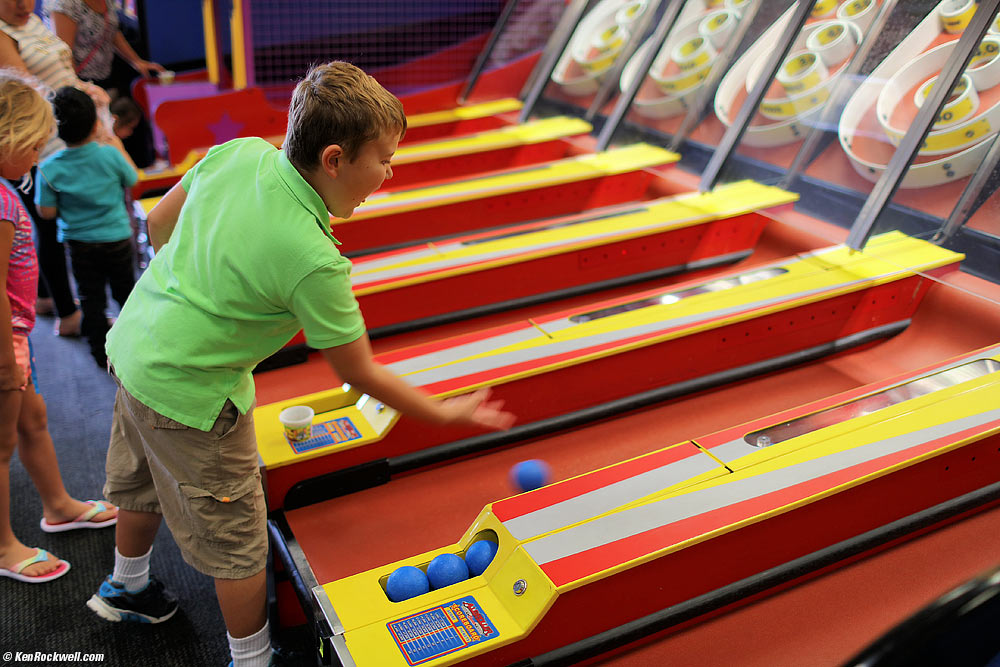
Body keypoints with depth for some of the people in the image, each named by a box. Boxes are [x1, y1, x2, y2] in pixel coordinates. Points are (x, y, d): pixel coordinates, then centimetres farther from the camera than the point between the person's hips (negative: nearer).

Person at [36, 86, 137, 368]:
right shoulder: (110, 154, -19)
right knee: (125, 292, 19)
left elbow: (46, 212, -11)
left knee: (91, 299, 13)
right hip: (116, 239, 0)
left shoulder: (49, 168, -16)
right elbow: (132, 180, 1)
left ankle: (102, 353, 21)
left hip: (79, 245, 0)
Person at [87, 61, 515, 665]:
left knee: (144, 483, 32)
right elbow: (360, 374, -19)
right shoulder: (314, 260, -31)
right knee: (236, 538, 12)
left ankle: (127, 588, 60)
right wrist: (446, 413, -6)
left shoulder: (239, 153, -12)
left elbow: (159, 221, 3)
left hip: (135, 343, 9)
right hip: (189, 392, -8)